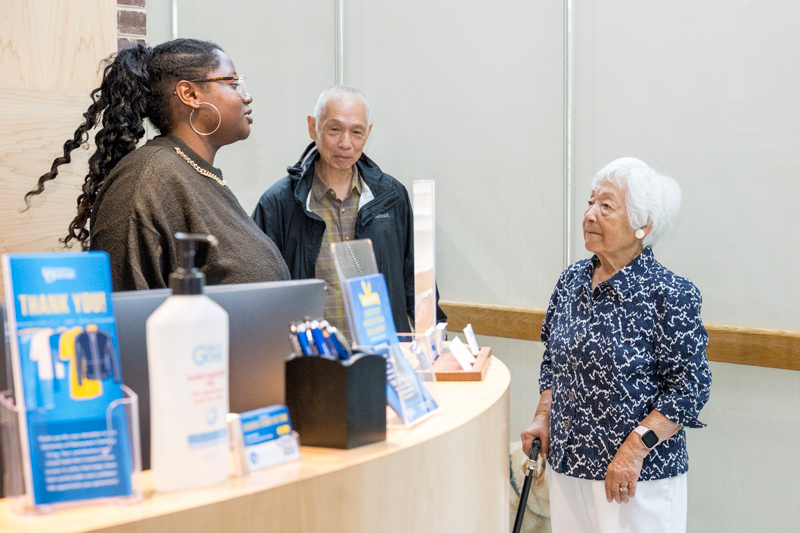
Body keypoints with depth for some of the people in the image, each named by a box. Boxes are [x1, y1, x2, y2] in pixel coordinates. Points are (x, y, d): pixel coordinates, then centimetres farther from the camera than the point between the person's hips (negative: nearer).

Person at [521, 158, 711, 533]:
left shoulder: (671, 296, -14)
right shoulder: (572, 280, 5)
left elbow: (689, 388, -14)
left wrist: (635, 447, -19)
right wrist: (543, 417, 5)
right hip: (566, 465, 6)